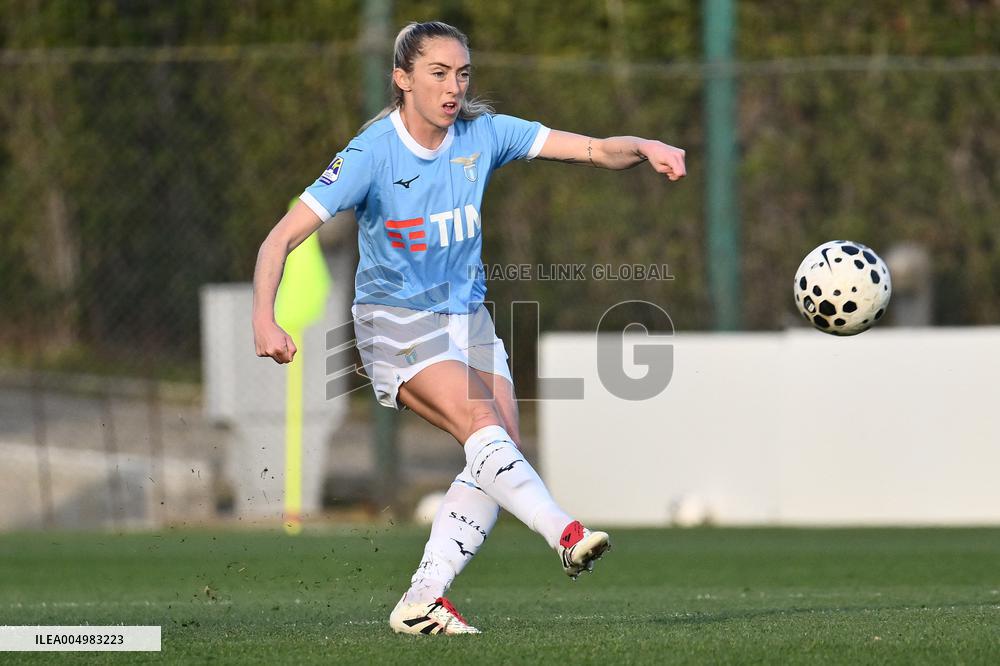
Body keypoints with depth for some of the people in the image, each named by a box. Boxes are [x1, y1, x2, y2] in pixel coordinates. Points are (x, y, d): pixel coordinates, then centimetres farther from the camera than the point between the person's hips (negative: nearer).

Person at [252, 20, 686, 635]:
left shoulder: (483, 134, -4)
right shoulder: (372, 154, -16)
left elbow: (593, 149, -8)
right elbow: (282, 238, -18)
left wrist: (643, 148, -30)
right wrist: (265, 319, -33)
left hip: (467, 316, 6)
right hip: (396, 320, -6)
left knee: (504, 450, -8)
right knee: (482, 425, -28)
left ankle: (422, 603, -4)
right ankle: (568, 537, -42)